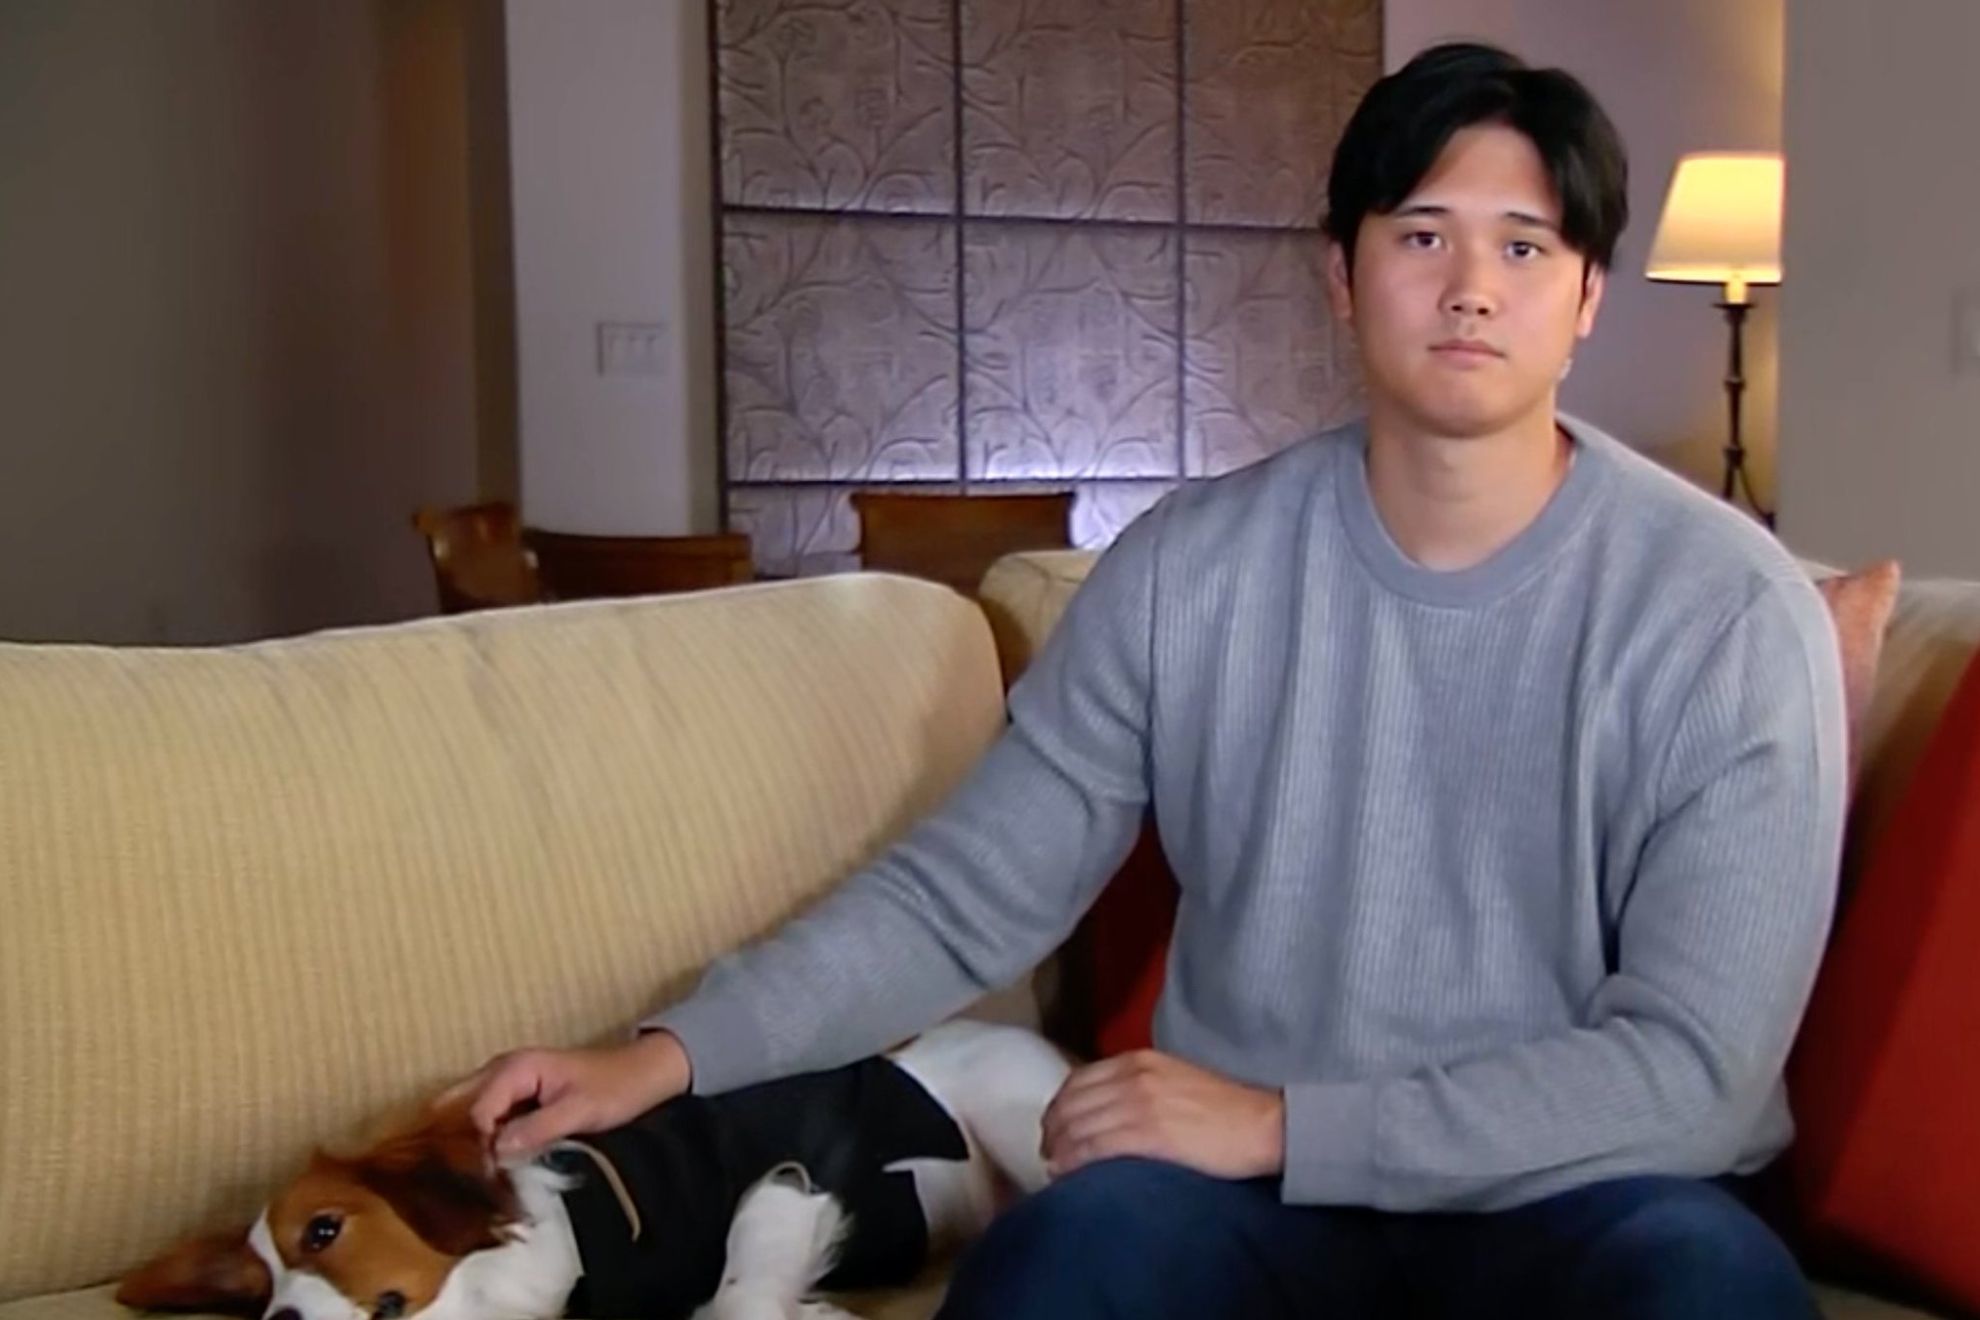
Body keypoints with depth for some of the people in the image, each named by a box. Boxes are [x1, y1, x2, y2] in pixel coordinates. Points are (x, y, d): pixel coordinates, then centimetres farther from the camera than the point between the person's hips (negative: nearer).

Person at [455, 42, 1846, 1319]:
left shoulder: (1730, 608, -11)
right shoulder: (1188, 566, -4)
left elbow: (1696, 1068, -14)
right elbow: (966, 889, -1)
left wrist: (1282, 1122, -19)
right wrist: (667, 1053, -12)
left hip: (1584, 1194, 1)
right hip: (1246, 1183, 0)